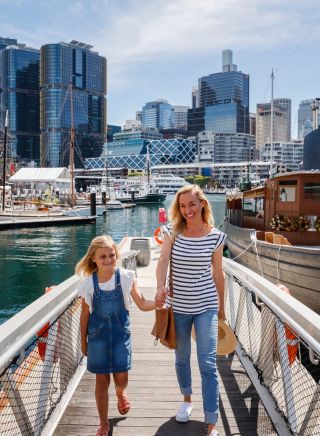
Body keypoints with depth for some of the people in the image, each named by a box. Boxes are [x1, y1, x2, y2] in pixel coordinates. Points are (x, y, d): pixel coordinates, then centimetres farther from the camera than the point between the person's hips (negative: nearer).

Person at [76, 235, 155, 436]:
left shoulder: (126, 277, -11)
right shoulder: (89, 283, -9)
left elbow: (142, 304, -5)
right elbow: (85, 314, 1)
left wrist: (158, 302, -25)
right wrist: (83, 341, 8)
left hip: (120, 333, 0)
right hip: (98, 335, 0)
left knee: (121, 379, 2)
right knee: (102, 381, 8)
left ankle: (121, 394, 40)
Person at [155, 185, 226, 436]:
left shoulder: (215, 237, -6)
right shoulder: (172, 232, -5)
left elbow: (218, 273, 3)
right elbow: (163, 260, -20)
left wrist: (221, 307, 11)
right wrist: (161, 286, -39)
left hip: (206, 306, -2)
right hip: (179, 306, 2)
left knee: (208, 364, -4)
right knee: (181, 359, 19)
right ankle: (187, 399, 45)